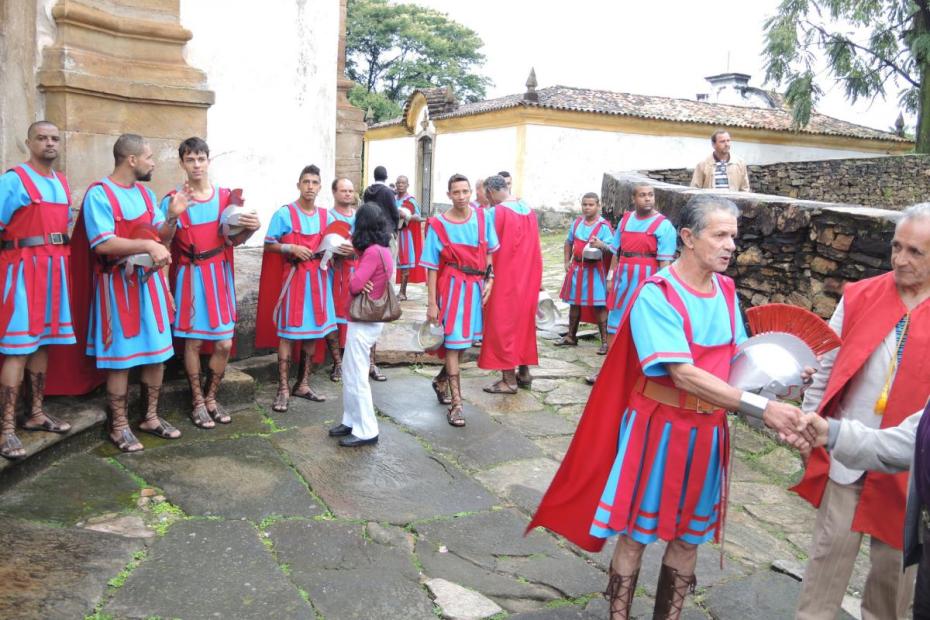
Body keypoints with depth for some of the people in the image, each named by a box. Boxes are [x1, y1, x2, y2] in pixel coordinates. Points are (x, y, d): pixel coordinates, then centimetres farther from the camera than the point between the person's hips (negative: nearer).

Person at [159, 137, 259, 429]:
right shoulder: (173, 199, -3)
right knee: (193, 341, 3)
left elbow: (232, 240, 9)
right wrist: (172, 216, -26)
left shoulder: (226, 196, 4)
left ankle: (211, 397, 21)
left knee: (224, 343, 2)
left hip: (219, 274, 3)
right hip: (190, 276, -2)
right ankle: (197, 402, 17)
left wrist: (250, 229, -12)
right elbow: (162, 242, -9)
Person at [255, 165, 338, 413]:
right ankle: (283, 389, -1)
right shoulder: (284, 213, -4)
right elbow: (269, 245, -3)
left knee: (313, 331, 8)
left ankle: (303, 384, 19)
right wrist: (290, 248, -17)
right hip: (292, 278, -5)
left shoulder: (326, 216, 10)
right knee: (287, 332, -5)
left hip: (318, 278, 5)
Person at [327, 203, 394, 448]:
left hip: (364, 322, -9)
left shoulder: (372, 252, -20)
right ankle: (352, 420, 28)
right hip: (369, 319, 10)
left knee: (355, 377, -1)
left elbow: (355, 284, -23)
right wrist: (363, 287, -7)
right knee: (349, 372, 18)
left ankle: (366, 431, 6)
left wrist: (358, 286, -3)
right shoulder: (383, 248, 8)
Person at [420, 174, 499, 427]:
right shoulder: (438, 225, -8)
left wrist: (489, 280, -1)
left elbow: (490, 253, 10)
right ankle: (456, 403, 4)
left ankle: (441, 381, 40)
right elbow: (432, 267, -7)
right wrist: (431, 303, -8)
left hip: (476, 285, 4)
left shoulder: (483, 217, 1)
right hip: (452, 286, -4)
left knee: (464, 340, 16)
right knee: (453, 342, -1)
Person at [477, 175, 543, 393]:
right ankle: (524, 373, 23)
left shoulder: (496, 212, -15)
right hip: (528, 277, 7)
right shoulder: (529, 210, 6)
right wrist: (536, 280, 18)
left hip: (505, 278, -7)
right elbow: (533, 247, 11)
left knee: (503, 323, 1)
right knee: (523, 320, 16)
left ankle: (509, 379, 4)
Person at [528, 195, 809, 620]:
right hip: (659, 426, -6)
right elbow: (684, 375, -27)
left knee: (689, 536, 16)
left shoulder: (726, 290, 3)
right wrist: (760, 406, -31)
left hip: (707, 430, 6)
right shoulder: (656, 294, -20)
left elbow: (736, 358, 6)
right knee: (637, 534, 8)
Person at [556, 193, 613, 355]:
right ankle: (571, 337, 27)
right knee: (574, 302, 14)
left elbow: (611, 249, -16)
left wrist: (601, 245, -37)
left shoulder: (604, 226, -10)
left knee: (598, 305, -7)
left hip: (594, 269, -6)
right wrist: (567, 261, 11)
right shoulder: (577, 222, 8)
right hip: (577, 267, 6)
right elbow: (569, 242, 20)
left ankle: (604, 341, -2)